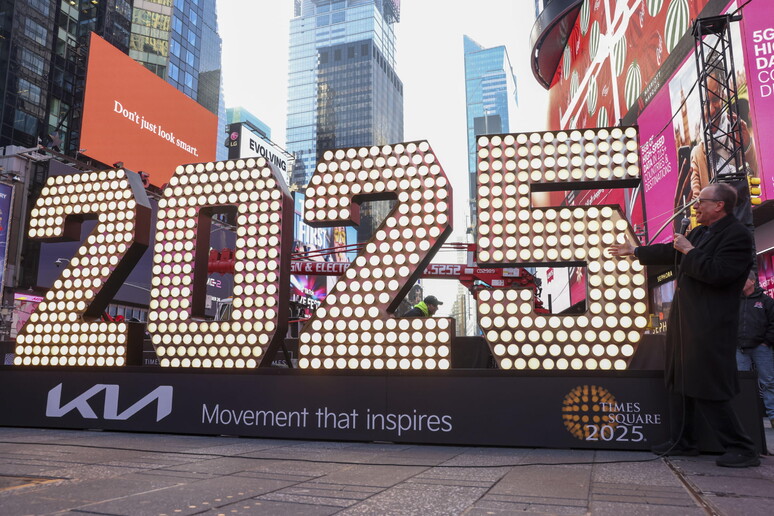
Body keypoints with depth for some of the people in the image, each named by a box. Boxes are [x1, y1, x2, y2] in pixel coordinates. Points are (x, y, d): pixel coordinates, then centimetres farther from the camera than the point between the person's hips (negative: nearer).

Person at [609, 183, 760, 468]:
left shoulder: (737, 235, -13)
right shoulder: (699, 233, 13)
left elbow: (718, 273, -25)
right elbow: (670, 252, 27)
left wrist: (689, 252, -14)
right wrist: (635, 251, 35)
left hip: (709, 325, -9)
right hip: (684, 321, 10)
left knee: (707, 390, -7)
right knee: (680, 383, 15)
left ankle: (742, 449, 7)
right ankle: (682, 441, 26)